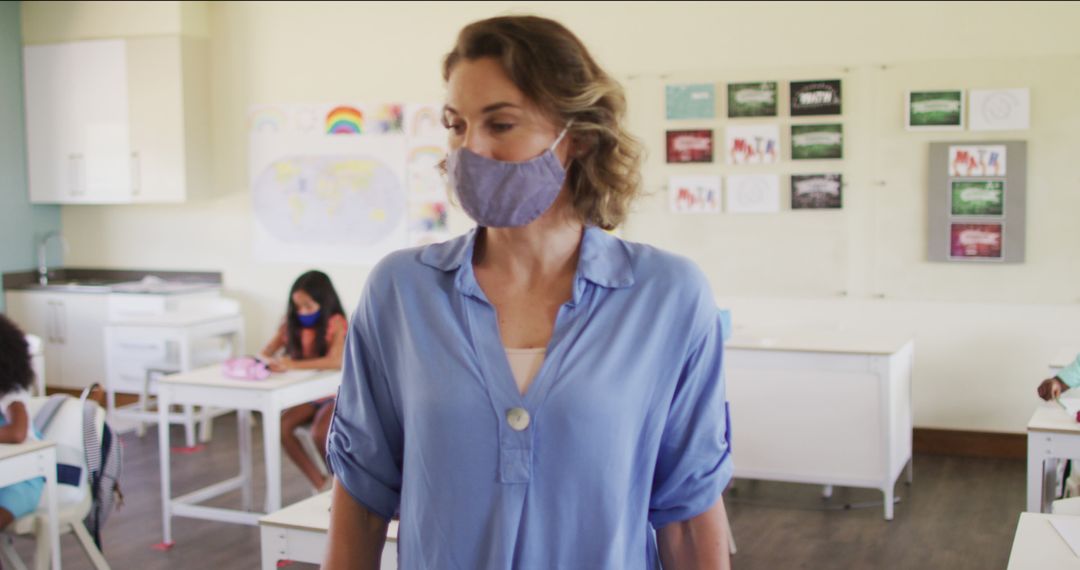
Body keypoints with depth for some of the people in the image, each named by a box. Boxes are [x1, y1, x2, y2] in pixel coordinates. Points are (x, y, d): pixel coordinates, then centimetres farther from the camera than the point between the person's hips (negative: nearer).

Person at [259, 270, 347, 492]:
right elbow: (265, 353, 0)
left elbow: (336, 361, -32)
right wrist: (268, 361, -26)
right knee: (280, 426, -21)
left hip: (334, 394, -6)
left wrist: (292, 365, -39)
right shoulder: (293, 324, 4)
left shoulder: (335, 323, -14)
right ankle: (320, 483, -10)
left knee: (319, 433, -31)